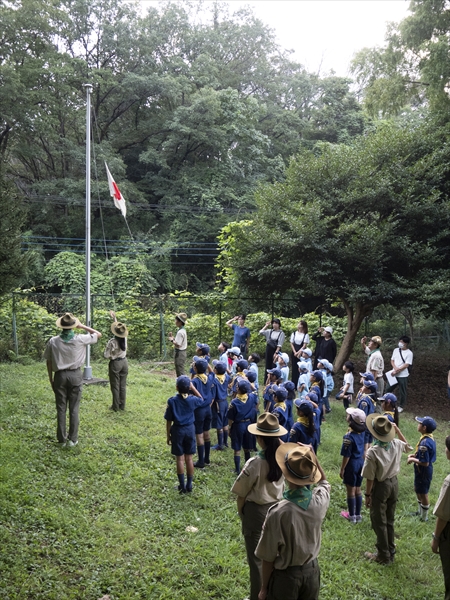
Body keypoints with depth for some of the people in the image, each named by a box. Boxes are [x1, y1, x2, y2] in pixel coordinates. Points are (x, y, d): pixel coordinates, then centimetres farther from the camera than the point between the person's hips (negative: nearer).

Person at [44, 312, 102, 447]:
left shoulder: (53, 341, -5)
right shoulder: (80, 339, -9)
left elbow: (49, 362, 2)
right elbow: (98, 334, 5)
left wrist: (51, 379, 12)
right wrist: (82, 326, 4)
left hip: (60, 376, 1)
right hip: (75, 375, -1)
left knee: (61, 408, 9)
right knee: (74, 409, 6)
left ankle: (62, 439, 15)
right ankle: (72, 439, 10)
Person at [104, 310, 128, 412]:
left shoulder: (112, 342, -20)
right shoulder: (124, 338, -4)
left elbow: (106, 355, -16)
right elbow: (119, 325, 14)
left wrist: (111, 354, 5)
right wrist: (114, 317, 24)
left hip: (115, 363, -5)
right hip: (124, 362, 5)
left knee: (115, 386, 4)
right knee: (123, 385, 11)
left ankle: (116, 406, 10)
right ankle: (122, 405, 17)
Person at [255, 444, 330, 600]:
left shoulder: (278, 512, -30)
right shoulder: (320, 500, -18)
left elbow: (268, 558, -18)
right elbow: (324, 481, 10)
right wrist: (311, 455, 4)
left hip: (286, 575, -4)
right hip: (312, 570, 4)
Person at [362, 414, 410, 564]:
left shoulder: (372, 452, -29)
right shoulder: (396, 444, -12)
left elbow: (370, 478, -20)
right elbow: (407, 445, 16)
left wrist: (367, 495, -7)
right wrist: (397, 430, 14)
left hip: (380, 486, -6)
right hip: (394, 483, 6)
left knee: (379, 523, 12)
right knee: (390, 520, 22)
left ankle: (384, 555, 23)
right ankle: (391, 552, 35)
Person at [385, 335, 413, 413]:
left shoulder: (409, 353, -11)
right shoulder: (396, 350, 6)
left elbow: (406, 365, -15)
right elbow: (392, 360, 8)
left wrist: (397, 371, -15)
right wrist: (395, 368, -12)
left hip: (403, 375, -5)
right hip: (394, 374, 5)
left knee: (402, 392, 5)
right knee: (388, 389, 10)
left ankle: (401, 406, 21)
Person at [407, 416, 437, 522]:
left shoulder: (424, 443, -32)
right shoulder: (430, 438, -2)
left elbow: (425, 463, -30)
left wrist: (412, 460, -17)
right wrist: (414, 455, 3)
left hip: (423, 472, -9)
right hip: (423, 471, 9)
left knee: (423, 494, 10)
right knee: (418, 490, 26)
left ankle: (424, 517, 29)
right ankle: (421, 512, 44)